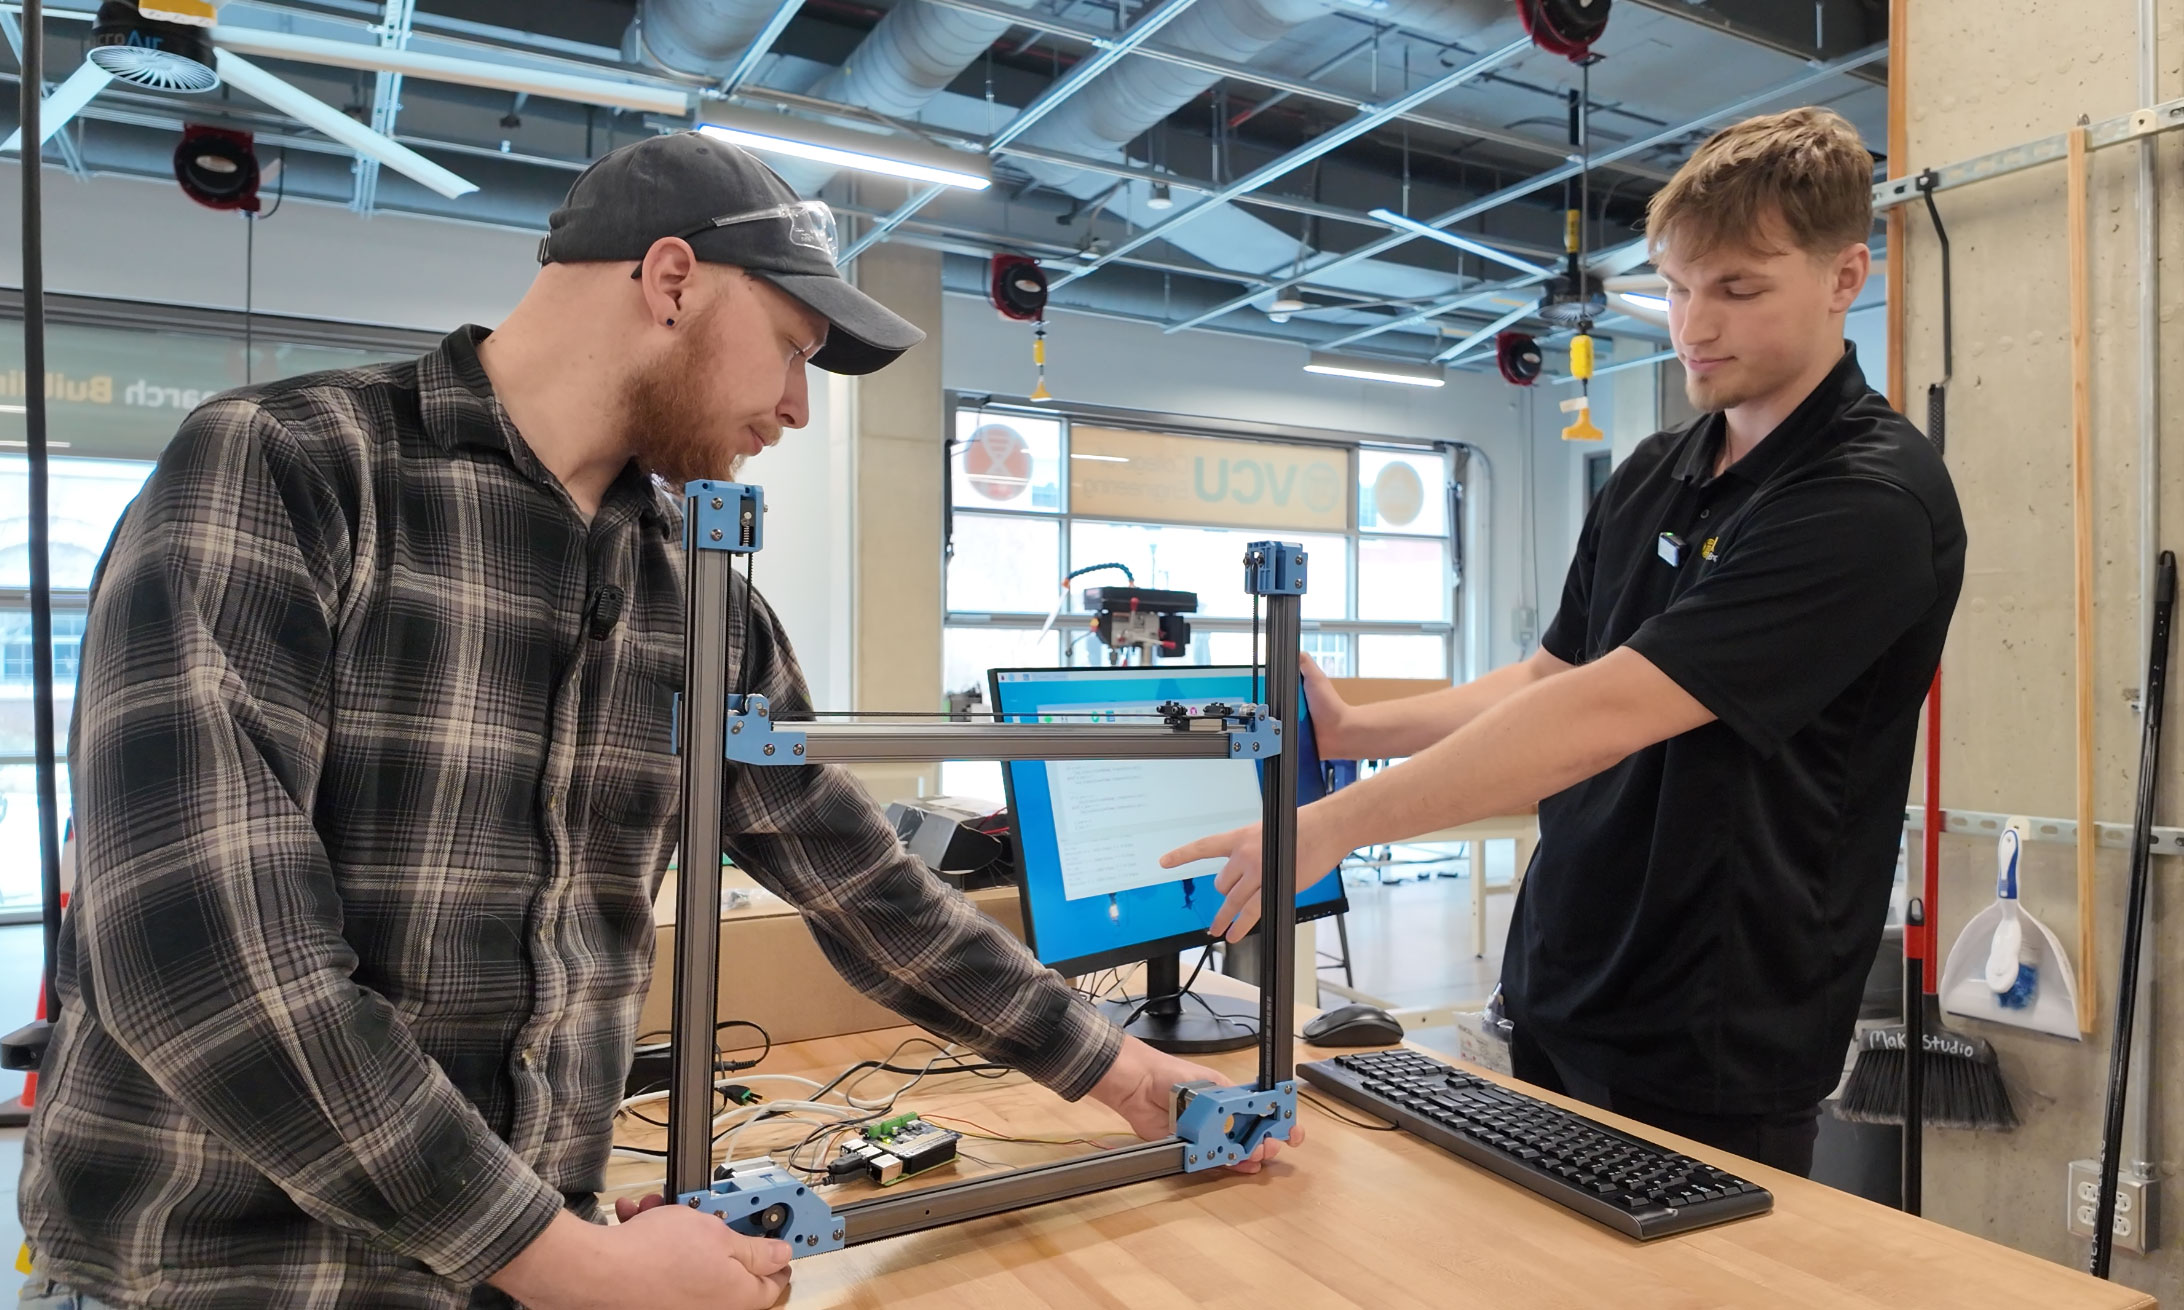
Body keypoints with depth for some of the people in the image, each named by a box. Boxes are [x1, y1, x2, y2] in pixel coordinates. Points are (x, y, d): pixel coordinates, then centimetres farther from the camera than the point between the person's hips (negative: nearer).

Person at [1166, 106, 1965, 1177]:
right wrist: (1351, 729, -2)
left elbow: (1607, 711, -27)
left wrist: (1329, 826, -27)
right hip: (1552, 1007, 7)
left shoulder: (1873, 504, -18)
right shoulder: (1651, 477, 8)